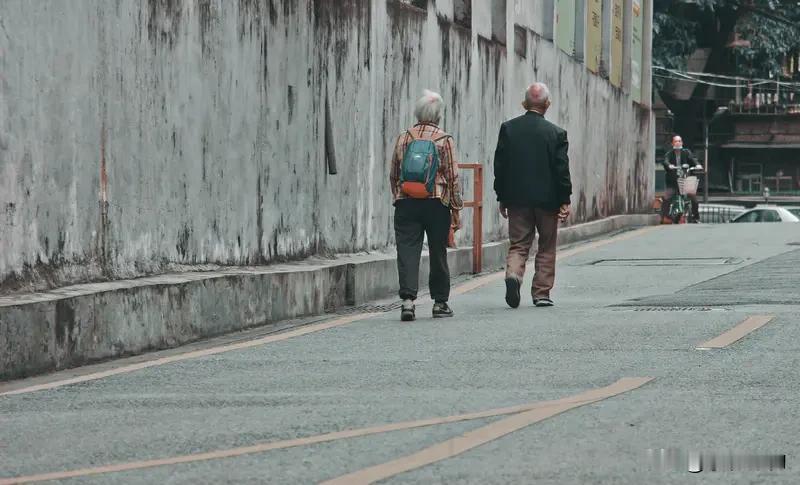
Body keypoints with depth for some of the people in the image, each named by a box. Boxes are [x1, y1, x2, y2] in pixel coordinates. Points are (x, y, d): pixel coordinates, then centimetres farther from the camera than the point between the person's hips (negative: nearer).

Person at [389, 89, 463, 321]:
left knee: (407, 251, -3)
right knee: (438, 254, 10)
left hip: (406, 204, 1)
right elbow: (453, 177, -4)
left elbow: (393, 175, 12)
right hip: (437, 204, -1)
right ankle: (440, 302, 17)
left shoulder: (404, 139, 6)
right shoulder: (444, 140, -3)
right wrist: (457, 209, 3)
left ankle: (408, 300, -19)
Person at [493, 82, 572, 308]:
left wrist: (502, 197, 8)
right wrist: (565, 201, 0)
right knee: (546, 248, 11)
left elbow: (500, 165, 1)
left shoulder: (508, 128, -1)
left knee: (518, 245, 7)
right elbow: (562, 169, -6)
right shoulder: (556, 133, -6)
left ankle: (513, 274, -21)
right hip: (547, 198, -1)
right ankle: (542, 293, 12)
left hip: (517, 199, 1)